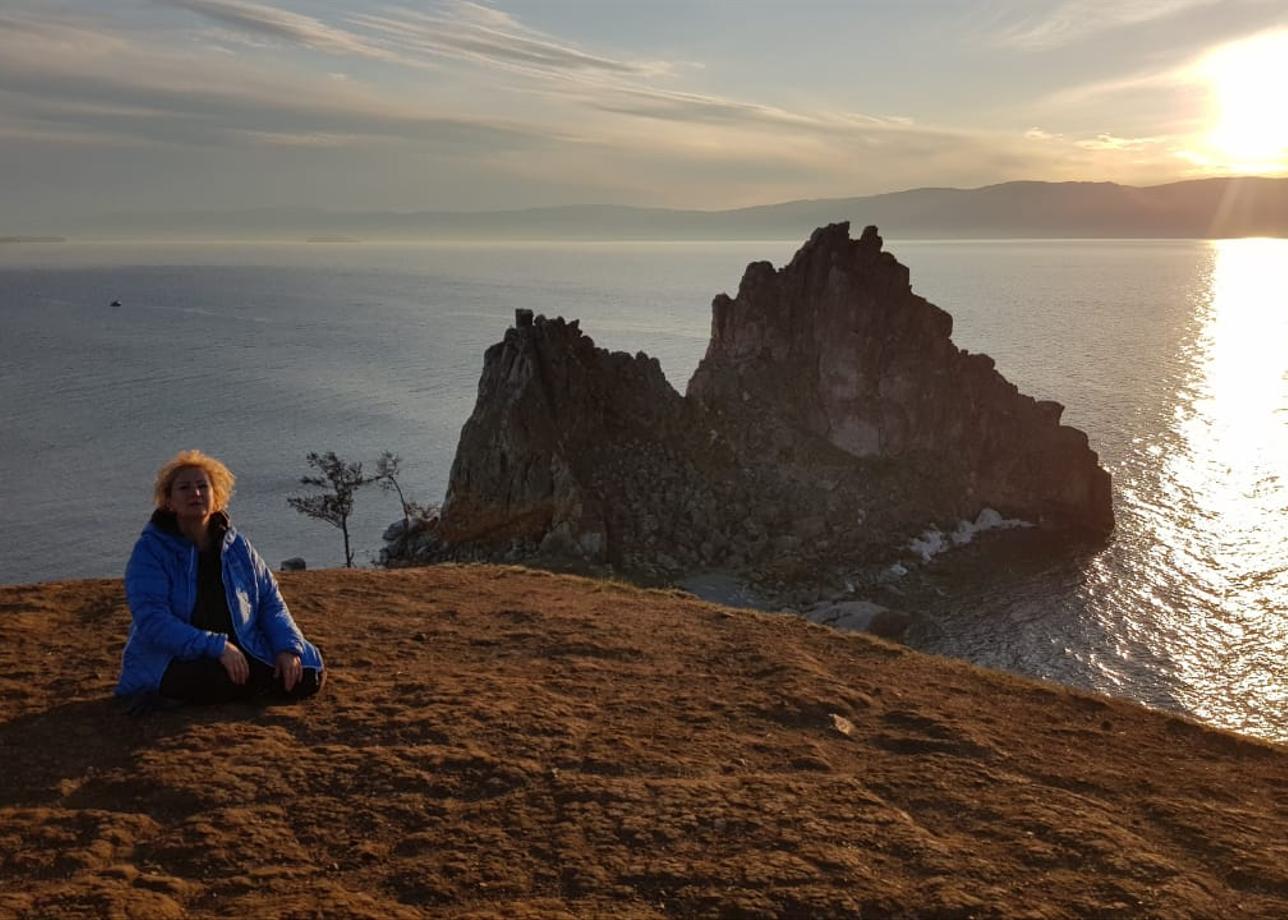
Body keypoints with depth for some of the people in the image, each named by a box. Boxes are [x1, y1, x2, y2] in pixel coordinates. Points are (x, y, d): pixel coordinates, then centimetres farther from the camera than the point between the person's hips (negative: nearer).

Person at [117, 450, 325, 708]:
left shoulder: (237, 546, 8)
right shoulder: (151, 549, -7)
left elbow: (270, 601, 11)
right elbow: (152, 621, -18)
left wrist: (287, 648, -9)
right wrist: (217, 647, -29)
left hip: (239, 654, 7)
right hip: (173, 660, -6)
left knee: (310, 676, -13)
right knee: (214, 678, -39)